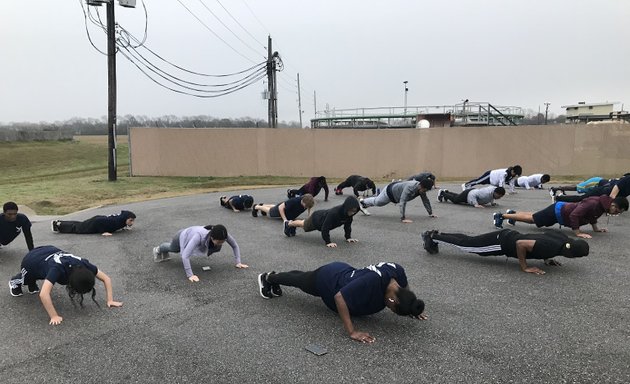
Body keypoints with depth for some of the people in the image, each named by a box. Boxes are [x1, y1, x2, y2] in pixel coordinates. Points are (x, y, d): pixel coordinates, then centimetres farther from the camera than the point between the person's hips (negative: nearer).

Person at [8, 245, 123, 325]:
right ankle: (15, 282, 54)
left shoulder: (84, 265, -34)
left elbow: (106, 278, -25)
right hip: (31, 260, -4)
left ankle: (32, 284, 55)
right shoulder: (58, 269, -48)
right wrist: (54, 316, -52)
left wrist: (110, 300, -32)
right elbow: (43, 295, -57)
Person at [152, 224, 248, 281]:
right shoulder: (200, 236, -53)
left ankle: (165, 253, 72)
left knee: (176, 250, 39)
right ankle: (158, 250, 68)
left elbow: (235, 246, -21)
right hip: (183, 236, -4)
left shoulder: (222, 235, -39)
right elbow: (185, 255, -54)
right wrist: (190, 275, -55)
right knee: (173, 249, 34)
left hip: (191, 235, 4)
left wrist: (238, 262, -26)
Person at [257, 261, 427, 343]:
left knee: (302, 276, 31)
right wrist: (352, 331, -43)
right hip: (326, 281, -6)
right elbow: (339, 297, -43)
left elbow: (405, 288, 2)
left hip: (342, 271, 7)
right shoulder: (372, 281, -46)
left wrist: (410, 309, -2)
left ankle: (273, 277, 58)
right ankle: (267, 278, 52)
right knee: (298, 280, 24)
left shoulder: (398, 271, -24)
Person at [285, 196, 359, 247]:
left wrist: (348, 237, -9)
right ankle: (288, 224, 57)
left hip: (323, 215, 6)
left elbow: (347, 225, -9)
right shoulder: (333, 213, -48)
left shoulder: (349, 213, -27)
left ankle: (292, 225, 63)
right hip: (316, 218, -6)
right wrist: (328, 242, -38)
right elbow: (325, 228, -42)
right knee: (303, 224, 27)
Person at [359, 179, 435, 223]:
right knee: (377, 202, 19)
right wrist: (403, 218, -53)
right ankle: (362, 202, 47)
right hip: (390, 191, -7)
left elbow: (425, 200, -6)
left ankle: (364, 203, 53)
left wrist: (431, 213, -5)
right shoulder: (410, 188, -45)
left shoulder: (422, 189, -21)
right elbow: (402, 202, -51)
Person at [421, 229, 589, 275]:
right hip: (502, 242, -8)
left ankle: (435, 235, 26)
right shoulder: (552, 248, -30)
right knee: (466, 244, 4)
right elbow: (521, 243, -33)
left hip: (508, 236, 8)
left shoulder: (562, 237, -2)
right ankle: (432, 237, 15)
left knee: (468, 241, 17)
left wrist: (546, 259, 11)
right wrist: (524, 267, -23)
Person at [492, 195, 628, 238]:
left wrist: (596, 228, 11)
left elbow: (591, 215, 18)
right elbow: (574, 215, -36)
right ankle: (500, 216, 5)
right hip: (558, 211, -8)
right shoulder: (594, 203, -31)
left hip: (561, 209, 8)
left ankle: (512, 213, 36)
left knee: (532, 217, 21)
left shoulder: (602, 204, -2)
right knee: (531, 219, 0)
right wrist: (578, 233, -32)